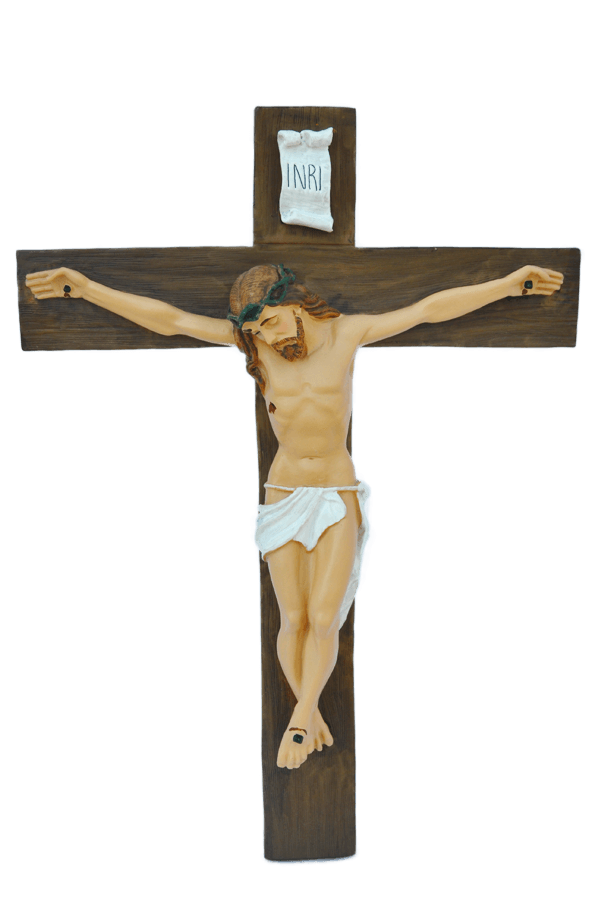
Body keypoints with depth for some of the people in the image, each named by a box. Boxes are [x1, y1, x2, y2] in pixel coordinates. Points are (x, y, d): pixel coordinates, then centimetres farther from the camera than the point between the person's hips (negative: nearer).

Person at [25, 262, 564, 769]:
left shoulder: (347, 332, -8)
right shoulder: (251, 340, -6)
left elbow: (430, 309, -8)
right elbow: (169, 319, -8)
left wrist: (511, 283, -9)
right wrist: (85, 287, -10)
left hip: (339, 501, -1)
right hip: (283, 496, 1)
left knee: (324, 619, -9)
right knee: (293, 620, 2)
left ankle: (299, 718, 17)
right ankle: (312, 715, 29)